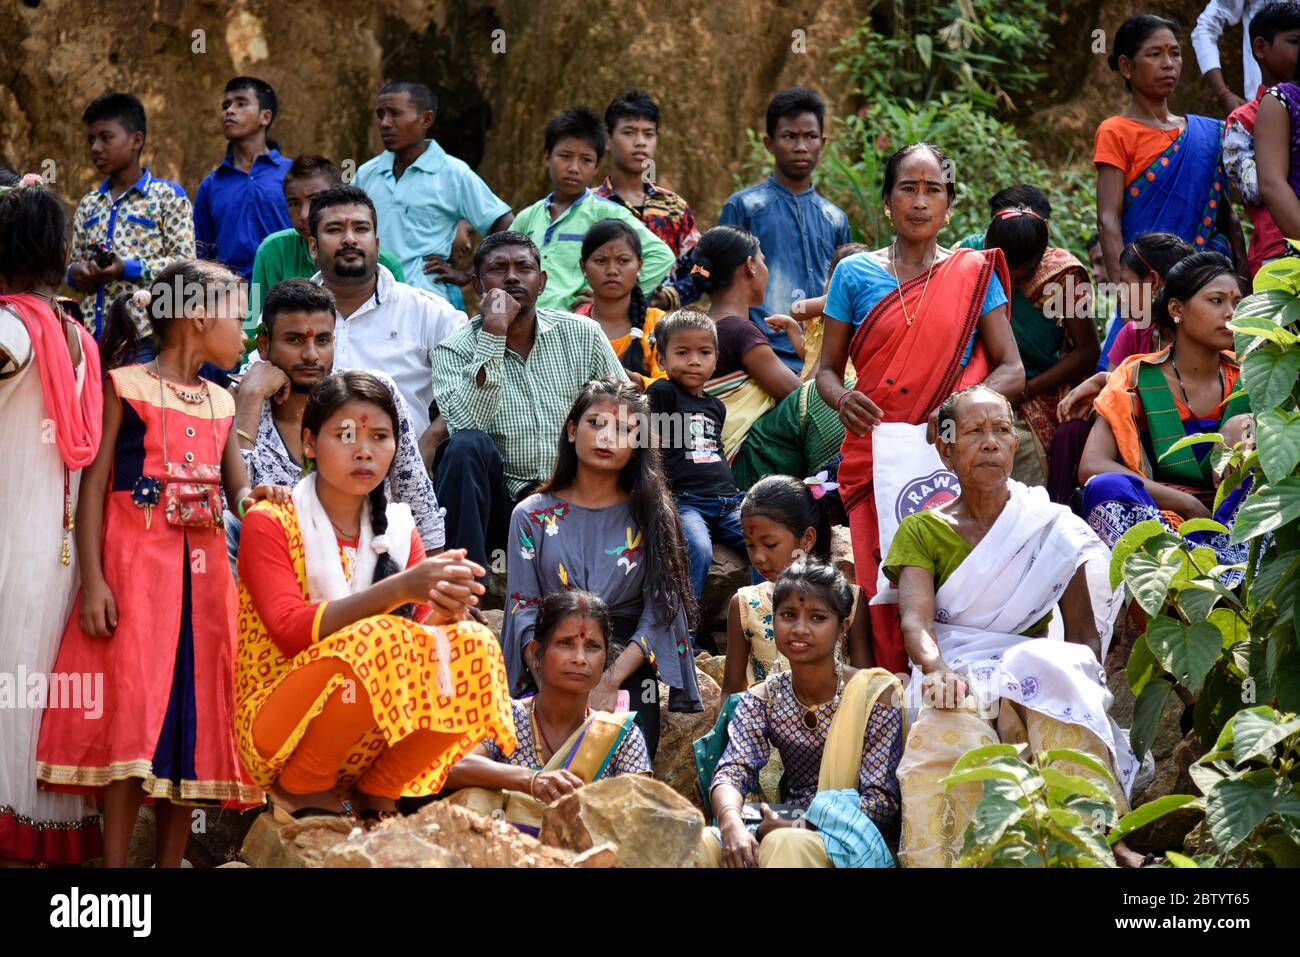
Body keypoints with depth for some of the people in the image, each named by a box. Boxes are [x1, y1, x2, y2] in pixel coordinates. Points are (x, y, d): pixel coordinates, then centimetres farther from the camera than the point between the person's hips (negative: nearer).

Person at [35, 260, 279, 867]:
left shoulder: (221, 402, 16)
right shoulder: (125, 386, -1)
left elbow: (234, 487, 17)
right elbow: (94, 485, -5)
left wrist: (252, 498, -9)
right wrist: (93, 581, -14)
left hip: (201, 570, 6)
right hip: (136, 565, -6)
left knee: (193, 711, 3)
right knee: (132, 709, -11)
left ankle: (171, 860, 9)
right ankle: (115, 862, -8)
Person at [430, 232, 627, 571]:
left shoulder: (583, 335, 8)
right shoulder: (455, 351, 0)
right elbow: (467, 426, -19)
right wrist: (493, 335, -19)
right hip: (500, 502, 0)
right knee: (467, 446, -32)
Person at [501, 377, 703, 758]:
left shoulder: (651, 517, 9)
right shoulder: (532, 516, 10)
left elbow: (658, 614, 0)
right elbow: (524, 610, 3)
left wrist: (611, 680, -16)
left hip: (628, 668, 0)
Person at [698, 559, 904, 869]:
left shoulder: (875, 693, -6)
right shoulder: (762, 699, 7)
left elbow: (883, 800, -11)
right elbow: (732, 772, -7)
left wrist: (797, 827, -24)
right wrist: (732, 825, -32)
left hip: (857, 842, -4)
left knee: (784, 844, -37)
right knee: (703, 844, -25)